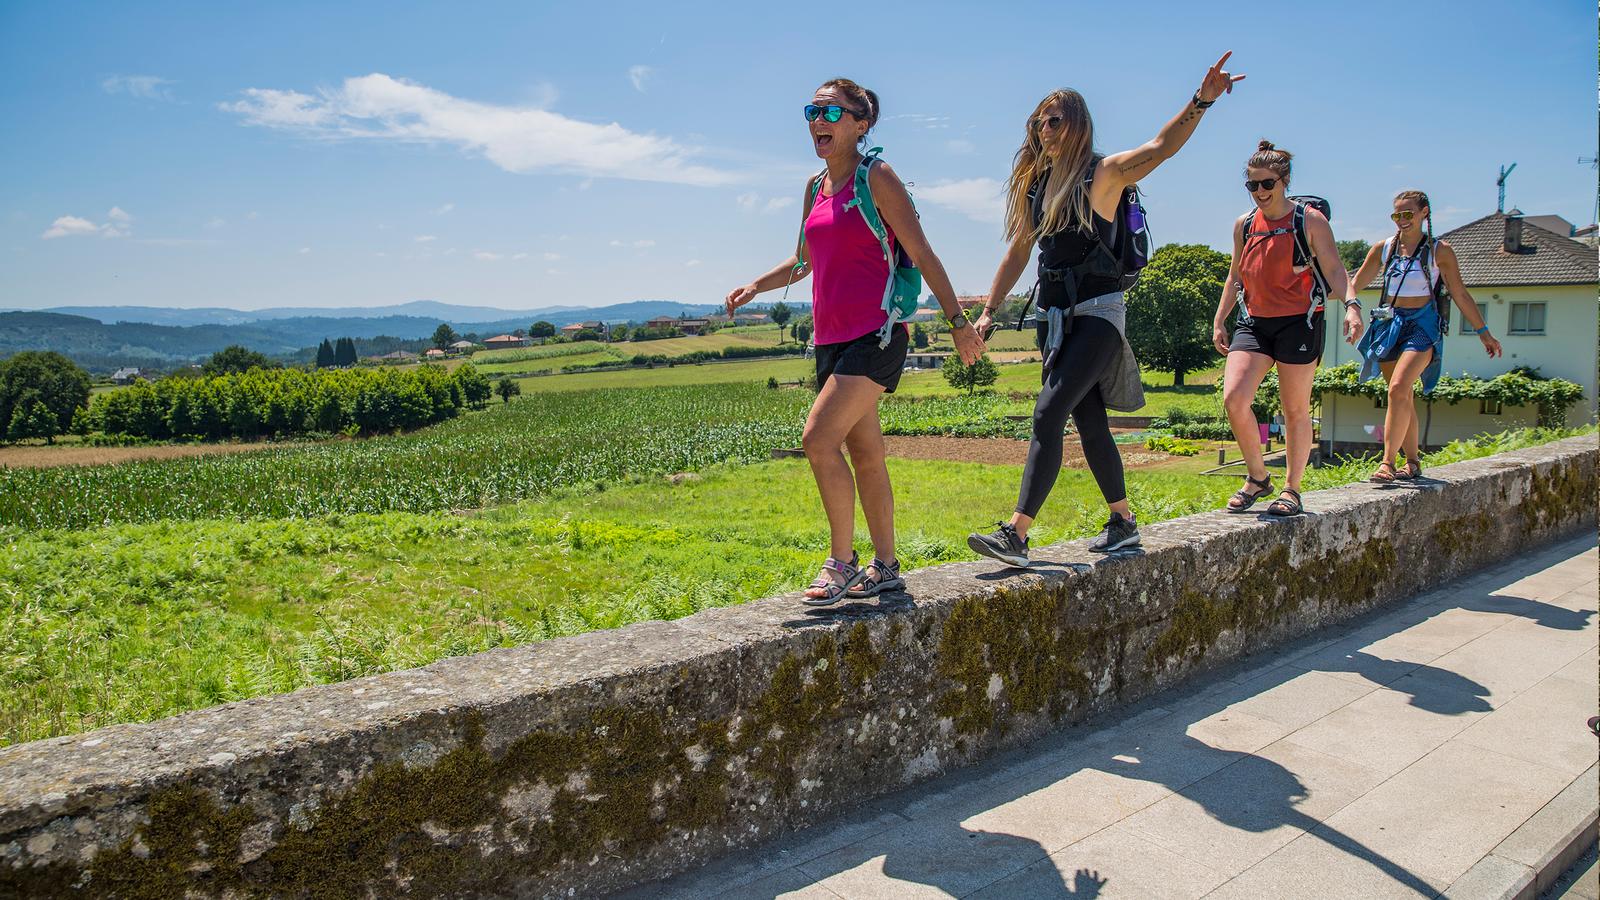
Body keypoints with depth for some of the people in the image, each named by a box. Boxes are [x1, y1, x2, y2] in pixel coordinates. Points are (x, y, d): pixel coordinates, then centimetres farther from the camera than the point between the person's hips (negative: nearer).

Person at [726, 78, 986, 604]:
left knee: (819, 437, -18)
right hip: (831, 338, 8)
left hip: (875, 334, -7)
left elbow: (922, 255, -6)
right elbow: (803, 261, 26)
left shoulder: (877, 179, -6)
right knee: (864, 453, 11)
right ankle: (885, 567, 20)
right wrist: (754, 288, 13)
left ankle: (841, 561, -5)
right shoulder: (815, 188, 14)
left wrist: (957, 321, -8)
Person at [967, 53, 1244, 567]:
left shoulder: (1104, 173, -6)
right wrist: (988, 312, 10)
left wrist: (1201, 101, -36)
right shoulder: (1035, 183, 12)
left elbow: (1161, 147, -21)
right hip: (1054, 314, 7)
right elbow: (1018, 252, 15)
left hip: (1098, 312, -7)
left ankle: (1016, 534, -21)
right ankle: (1123, 521, 25)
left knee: (1048, 413, -18)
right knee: (1089, 423, 11)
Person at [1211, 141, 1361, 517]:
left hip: (1299, 323, -4)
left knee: (1295, 409, 3)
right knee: (1233, 397, -14)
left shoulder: (1310, 221, -3)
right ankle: (1257, 478, 5)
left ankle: (1291, 489, 17)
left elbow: (1334, 269, -9)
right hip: (1254, 323, 4)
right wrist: (1219, 321, 15)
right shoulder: (1244, 225, 10)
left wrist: (1351, 305, -26)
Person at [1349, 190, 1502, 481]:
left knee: (1399, 388, -23)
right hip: (1389, 324, 4)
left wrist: (1483, 332, 10)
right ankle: (1413, 462, 20)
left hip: (1422, 325, -4)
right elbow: (1354, 284, 9)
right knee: (1403, 398, 8)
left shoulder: (1439, 251, 1)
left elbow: (1460, 295, 7)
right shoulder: (1383, 249, 7)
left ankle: (1388, 462, -24)